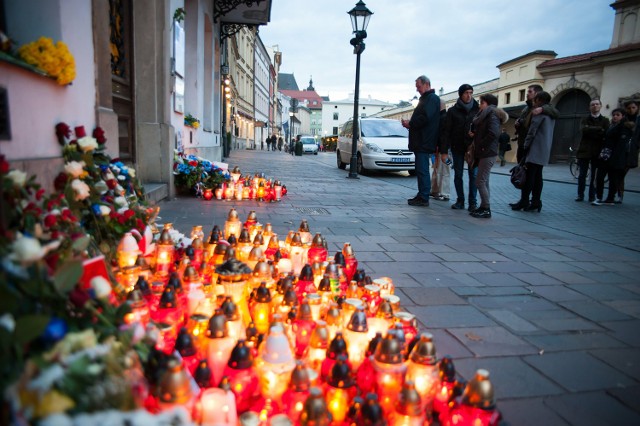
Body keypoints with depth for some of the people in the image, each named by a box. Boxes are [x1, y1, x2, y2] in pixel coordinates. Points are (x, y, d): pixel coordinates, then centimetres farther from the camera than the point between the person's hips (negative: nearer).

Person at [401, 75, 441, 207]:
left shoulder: (432, 98, -10)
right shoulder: (425, 98, 22)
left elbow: (425, 118, -22)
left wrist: (410, 123, -11)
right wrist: (410, 123, 9)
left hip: (424, 141, -11)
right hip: (420, 141, 11)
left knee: (422, 170, -10)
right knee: (421, 169, 13)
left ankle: (423, 198, -7)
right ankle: (421, 196, 19)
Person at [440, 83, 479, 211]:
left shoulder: (477, 110, 2)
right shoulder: (453, 111, 2)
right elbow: (446, 131, -2)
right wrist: (444, 150, -8)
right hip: (458, 148, 1)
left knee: (473, 175, -1)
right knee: (458, 175, 6)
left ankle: (473, 202, 5)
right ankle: (460, 201, 16)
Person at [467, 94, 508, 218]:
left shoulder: (492, 115, -10)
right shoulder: (484, 115, 20)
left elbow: (493, 134, -25)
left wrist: (481, 145, -16)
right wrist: (474, 134, 1)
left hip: (487, 153, -10)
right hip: (482, 153, 10)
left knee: (481, 181, -10)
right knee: (484, 181, 12)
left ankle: (486, 209, -6)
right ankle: (484, 207, 17)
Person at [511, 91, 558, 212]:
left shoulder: (540, 111, -8)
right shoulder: (552, 112, 19)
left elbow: (532, 130, -12)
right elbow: (547, 132, 20)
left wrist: (525, 146, -7)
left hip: (535, 150, -9)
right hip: (544, 151, 9)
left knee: (528, 176, -8)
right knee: (537, 176, 8)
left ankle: (524, 201, -9)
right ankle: (536, 201, 8)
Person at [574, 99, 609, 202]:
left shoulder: (605, 120, 8)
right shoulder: (585, 120, 9)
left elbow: (606, 135, -7)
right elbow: (584, 130, -13)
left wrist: (590, 130, -12)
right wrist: (599, 129, -13)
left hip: (597, 152, 0)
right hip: (584, 150, 0)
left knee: (595, 176, 1)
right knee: (582, 175, 2)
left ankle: (592, 196, 7)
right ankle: (580, 195, 10)